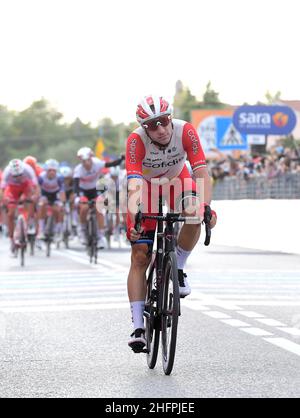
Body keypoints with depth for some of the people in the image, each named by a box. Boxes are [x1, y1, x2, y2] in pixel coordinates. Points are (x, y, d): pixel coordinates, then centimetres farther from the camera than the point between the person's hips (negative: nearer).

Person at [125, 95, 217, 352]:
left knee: (194, 216, -32)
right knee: (140, 257, -9)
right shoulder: (136, 140, -34)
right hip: (147, 185, -1)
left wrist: (207, 207, -51)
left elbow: (202, 172, -36)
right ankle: (138, 326, -6)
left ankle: (177, 268, -5)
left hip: (177, 180, 1)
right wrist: (134, 217, -59)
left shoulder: (185, 131, -31)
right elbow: (134, 183, -43)